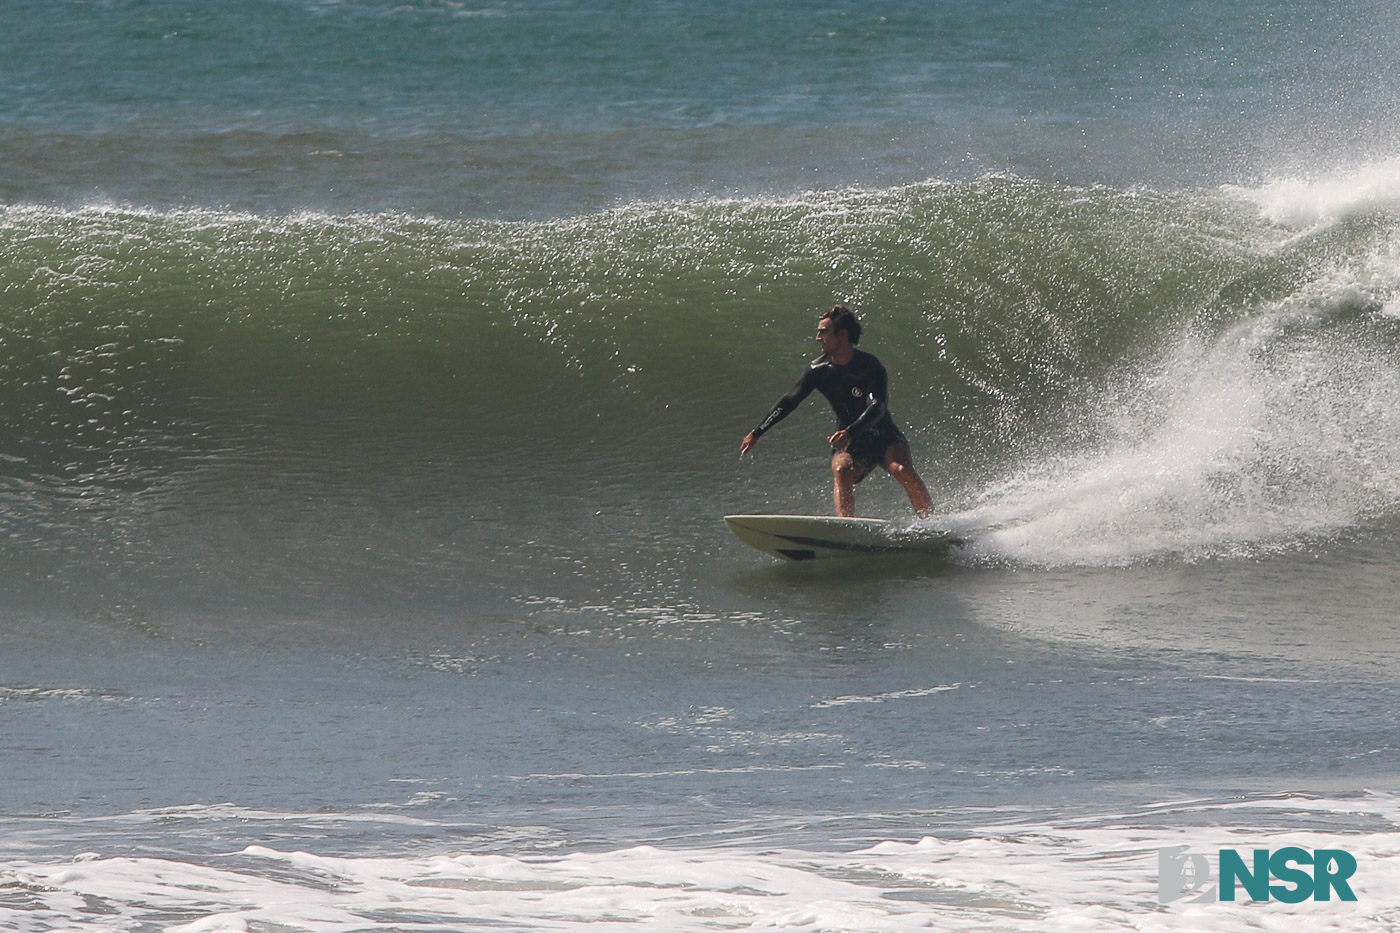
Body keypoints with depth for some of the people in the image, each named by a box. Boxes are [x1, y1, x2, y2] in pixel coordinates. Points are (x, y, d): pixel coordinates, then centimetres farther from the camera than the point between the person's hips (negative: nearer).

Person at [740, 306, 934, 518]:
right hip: (850, 445, 3)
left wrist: (851, 432, -48)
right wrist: (756, 433, 8)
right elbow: (789, 402, 7)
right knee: (841, 472, -29)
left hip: (884, 436, -3)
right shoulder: (819, 370, -3)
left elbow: (877, 407, -31)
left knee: (903, 471, -31)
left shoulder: (870, 367, -17)